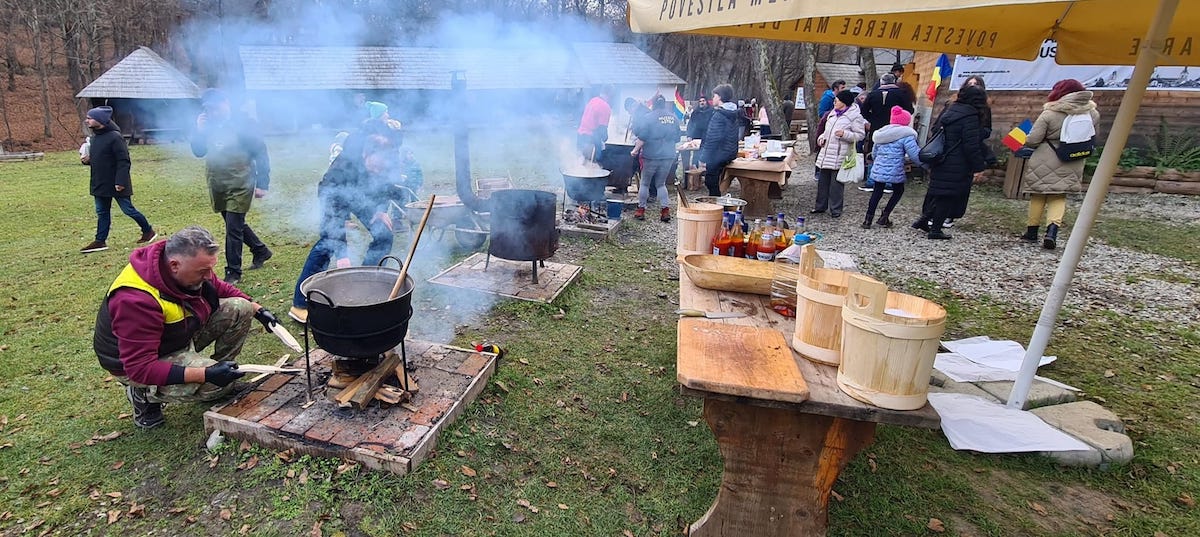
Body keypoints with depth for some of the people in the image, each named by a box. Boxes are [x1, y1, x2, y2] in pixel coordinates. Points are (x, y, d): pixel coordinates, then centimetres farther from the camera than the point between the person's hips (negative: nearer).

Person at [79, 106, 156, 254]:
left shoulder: (114, 137, -16)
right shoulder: (94, 138, 11)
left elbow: (124, 161, -19)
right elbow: (96, 159, 22)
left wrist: (120, 181, -23)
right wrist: (86, 160, -1)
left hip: (117, 184, -8)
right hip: (100, 184, 8)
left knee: (128, 210, 1)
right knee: (102, 212, 11)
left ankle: (148, 231, 19)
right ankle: (100, 241, 15)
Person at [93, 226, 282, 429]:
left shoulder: (192, 266, -15)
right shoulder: (136, 300, -36)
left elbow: (220, 288, 8)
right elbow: (140, 368, -34)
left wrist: (258, 309, -5)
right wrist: (206, 374, -40)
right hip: (133, 366, -7)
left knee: (240, 308, -10)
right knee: (217, 384, -27)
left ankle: (219, 366, 6)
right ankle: (144, 393, -1)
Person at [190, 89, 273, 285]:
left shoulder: (243, 124, -9)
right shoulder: (208, 125, 8)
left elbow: (261, 154, -9)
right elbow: (198, 152, 12)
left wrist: (262, 184, -13)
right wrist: (199, 130, -4)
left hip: (239, 187, -7)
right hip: (217, 187, 7)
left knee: (233, 229, -5)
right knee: (236, 225, 17)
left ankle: (233, 273, 4)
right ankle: (260, 250, 38)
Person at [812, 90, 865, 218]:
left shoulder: (855, 116, -7)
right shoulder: (833, 114, 15)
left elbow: (860, 135, -10)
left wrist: (844, 134, -23)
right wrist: (821, 137, 7)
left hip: (840, 155, -7)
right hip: (826, 153, 7)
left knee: (836, 183, -2)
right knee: (822, 181, 12)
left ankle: (835, 209, 9)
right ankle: (821, 206, 24)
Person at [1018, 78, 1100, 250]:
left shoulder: (1049, 114, -15)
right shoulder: (1092, 114, 1)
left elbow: (1032, 140, -15)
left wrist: (1026, 145, 6)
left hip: (1044, 164, -3)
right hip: (1070, 167, 3)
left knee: (1038, 197, 11)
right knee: (1058, 198, 11)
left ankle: (1032, 231, 18)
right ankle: (1052, 230, -10)